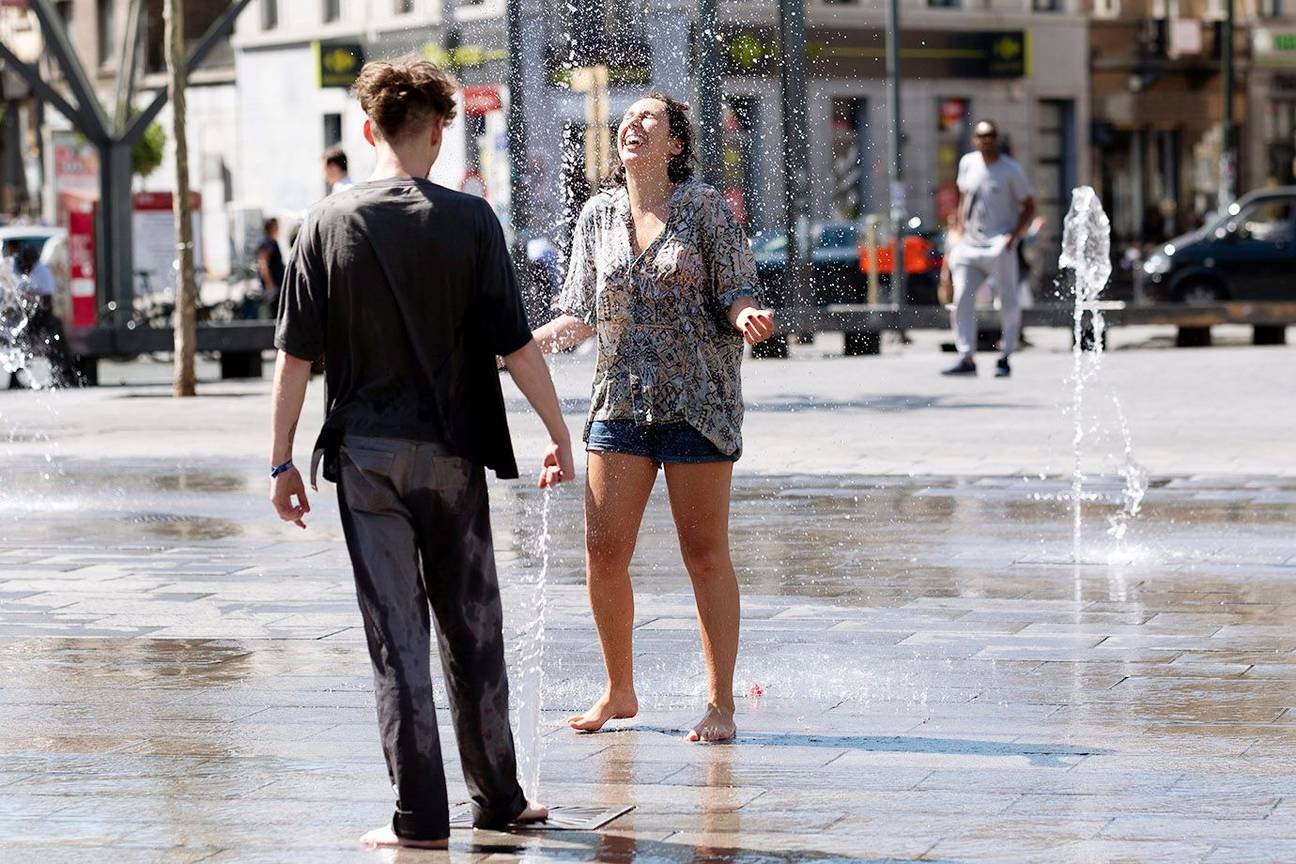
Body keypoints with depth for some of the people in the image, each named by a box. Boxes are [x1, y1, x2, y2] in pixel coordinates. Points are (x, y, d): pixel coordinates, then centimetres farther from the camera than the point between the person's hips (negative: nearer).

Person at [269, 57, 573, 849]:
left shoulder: (329, 223, -2)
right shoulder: (469, 221, -4)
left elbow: (296, 354, -3)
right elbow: (515, 344, -5)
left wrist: (283, 460, 3)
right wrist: (560, 434, 5)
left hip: (366, 455, 0)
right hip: (451, 450, 0)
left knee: (396, 634, 3)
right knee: (472, 627, 13)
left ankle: (421, 818, 2)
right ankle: (498, 798, 21)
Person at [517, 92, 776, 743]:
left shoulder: (704, 206, -2)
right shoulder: (598, 215, 8)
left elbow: (736, 294, -4)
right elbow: (580, 315, 10)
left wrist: (747, 317, -26)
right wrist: (523, 344, -5)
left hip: (696, 402, -4)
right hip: (620, 400, 4)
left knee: (704, 554, 0)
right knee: (603, 552, 0)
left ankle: (720, 704, 8)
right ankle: (619, 693, 17)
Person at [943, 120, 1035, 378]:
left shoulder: (1011, 170, -6)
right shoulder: (968, 163, 9)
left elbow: (1029, 207, -2)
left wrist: (1014, 235, -14)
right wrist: (959, 227, 14)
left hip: (1000, 248, -4)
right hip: (969, 245, 4)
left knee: (1008, 303, 0)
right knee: (962, 300, -5)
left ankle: (1005, 358, 11)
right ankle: (966, 359, -2)